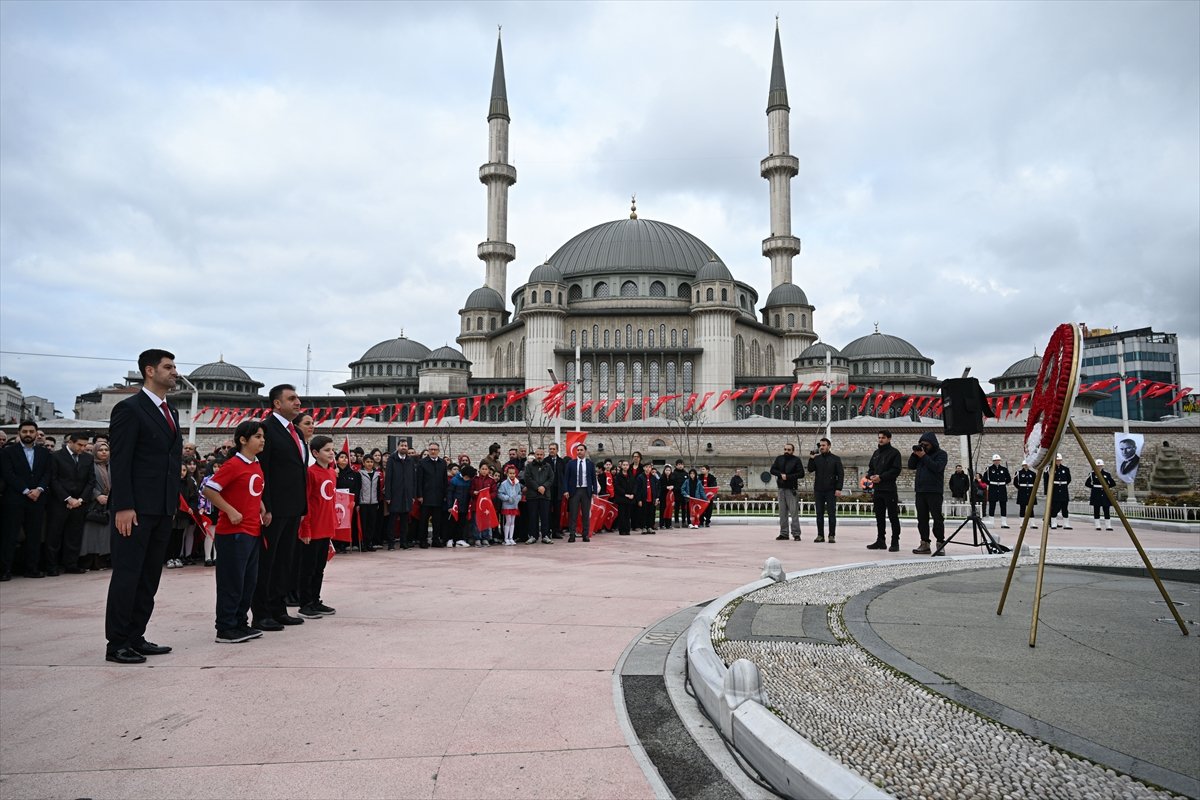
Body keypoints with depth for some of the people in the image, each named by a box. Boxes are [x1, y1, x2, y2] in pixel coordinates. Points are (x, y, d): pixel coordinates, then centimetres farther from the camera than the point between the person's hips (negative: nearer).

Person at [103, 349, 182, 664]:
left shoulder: (170, 412, 16)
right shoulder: (129, 408, -8)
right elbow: (119, 461, -13)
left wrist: (174, 502, 12)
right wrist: (123, 507, -18)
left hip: (163, 508, 8)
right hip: (136, 509, -8)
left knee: (149, 577, 11)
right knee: (127, 575, -1)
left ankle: (135, 638, 20)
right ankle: (117, 644, 7)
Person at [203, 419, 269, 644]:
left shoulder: (257, 465, 11)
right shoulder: (233, 465, -13)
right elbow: (209, 490, -17)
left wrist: (262, 509, 10)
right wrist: (231, 511, -19)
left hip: (253, 532, 8)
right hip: (234, 533, -8)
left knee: (249, 581, 13)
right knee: (232, 582, -2)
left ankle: (240, 624, 23)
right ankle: (226, 629, 7)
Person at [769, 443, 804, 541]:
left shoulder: (796, 460, 0)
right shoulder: (779, 458, 11)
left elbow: (801, 473, -6)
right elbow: (772, 470, 8)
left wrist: (788, 476, -14)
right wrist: (781, 474, -10)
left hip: (791, 489, -4)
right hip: (781, 488, 4)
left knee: (794, 512, -8)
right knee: (782, 512, 6)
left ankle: (796, 534, -7)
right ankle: (784, 533, 11)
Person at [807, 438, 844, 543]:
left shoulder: (835, 459, 2)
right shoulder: (816, 458, 9)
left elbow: (841, 475, -1)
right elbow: (810, 470, -2)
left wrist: (839, 489, -10)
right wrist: (811, 459, -12)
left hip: (831, 491, -3)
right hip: (818, 491, 3)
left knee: (832, 513, -1)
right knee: (819, 513, 6)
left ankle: (832, 536, 4)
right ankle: (820, 535, 11)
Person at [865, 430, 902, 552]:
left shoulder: (894, 453, -4)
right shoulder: (876, 453, 17)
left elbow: (896, 470, -12)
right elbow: (870, 468, 20)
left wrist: (881, 477, -18)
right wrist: (871, 476, -2)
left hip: (889, 489, -7)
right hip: (877, 489, 7)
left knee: (893, 517, -3)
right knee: (879, 516, 11)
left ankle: (895, 542, 0)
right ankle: (880, 541, 19)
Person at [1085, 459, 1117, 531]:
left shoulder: (1107, 474, 3)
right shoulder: (1092, 474, -1)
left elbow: (1113, 483, 10)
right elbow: (1086, 483, 6)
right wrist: (1094, 487, -1)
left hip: (1105, 493, 1)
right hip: (1096, 494, -1)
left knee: (1107, 510, -1)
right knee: (1096, 510, 1)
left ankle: (1108, 526, 4)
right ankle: (1097, 525, 7)